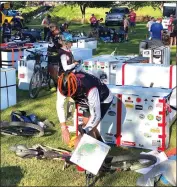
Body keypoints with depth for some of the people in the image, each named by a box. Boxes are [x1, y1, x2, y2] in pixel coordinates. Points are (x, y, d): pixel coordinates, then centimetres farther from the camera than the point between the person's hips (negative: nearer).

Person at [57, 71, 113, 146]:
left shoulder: (90, 89, -45)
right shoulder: (64, 85, -30)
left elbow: (96, 116, -37)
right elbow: (60, 105, -19)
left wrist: (81, 136, -37)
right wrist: (63, 128, -27)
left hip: (103, 100, -6)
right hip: (89, 99, 6)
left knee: (90, 129, -14)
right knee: (86, 125, 14)